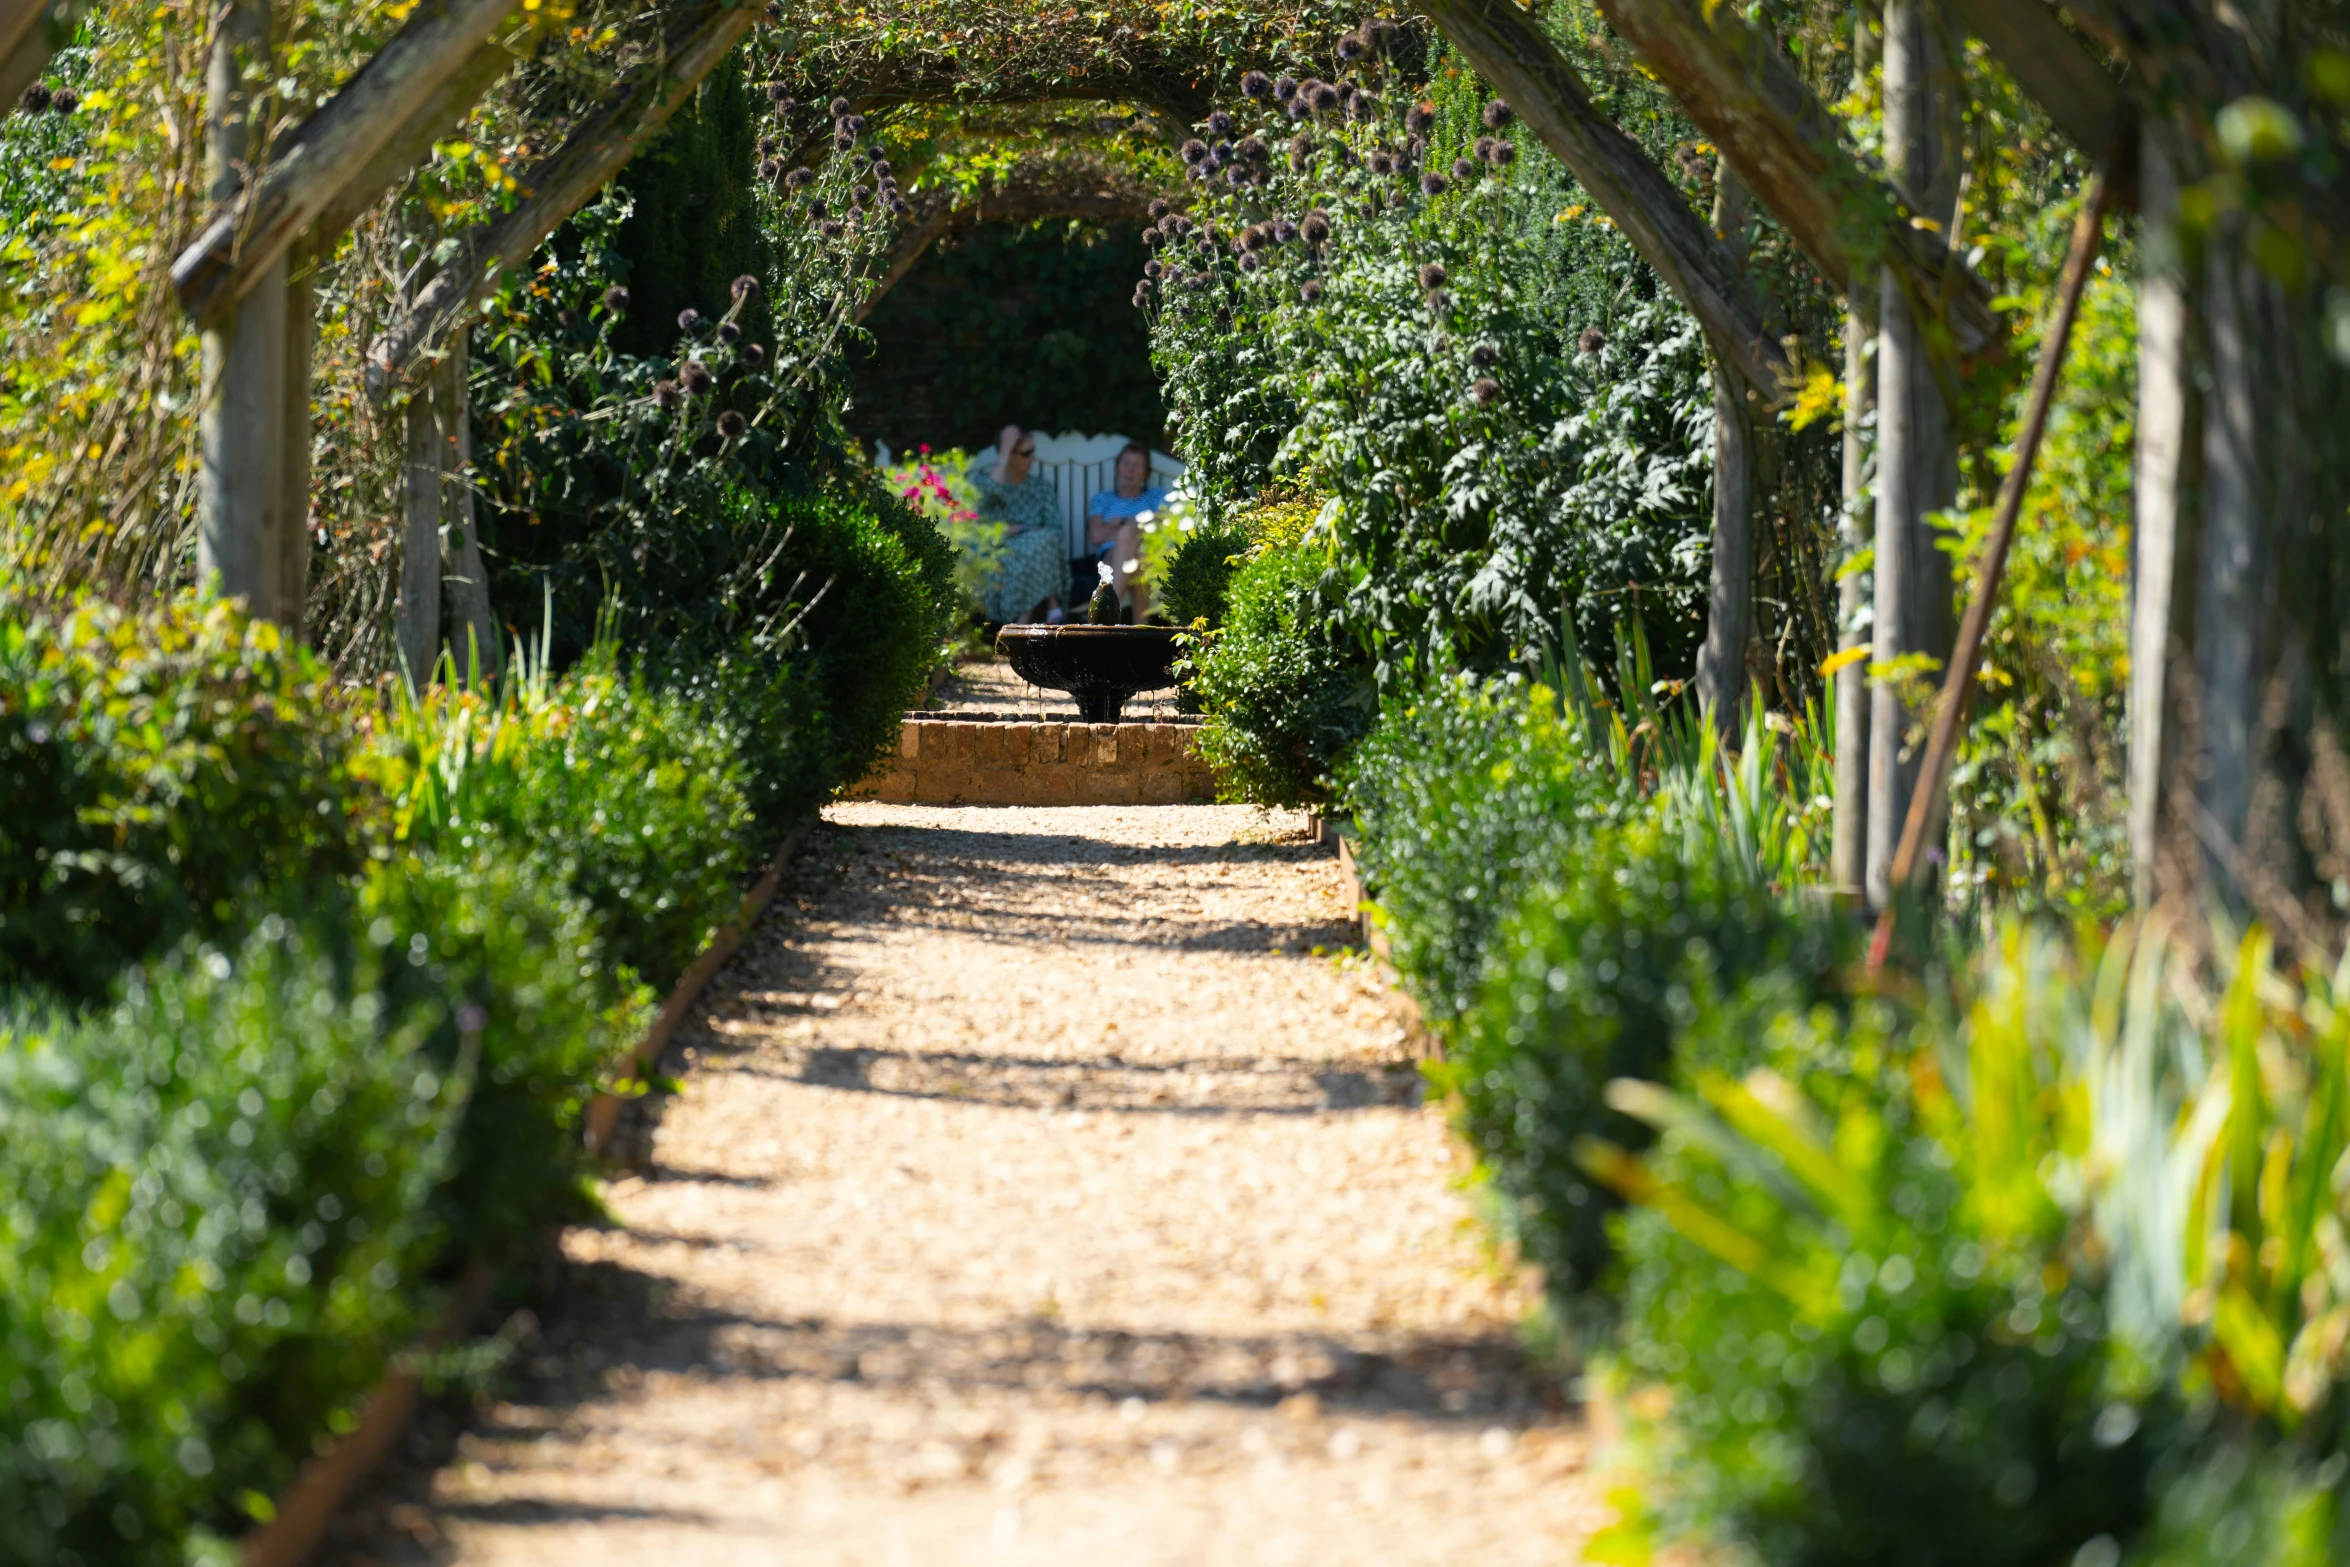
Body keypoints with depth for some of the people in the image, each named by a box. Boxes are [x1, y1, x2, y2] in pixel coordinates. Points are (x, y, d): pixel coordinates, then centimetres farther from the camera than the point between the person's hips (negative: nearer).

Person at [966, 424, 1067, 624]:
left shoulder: (1042, 486, 12)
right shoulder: (984, 479, 5)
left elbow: (1055, 529, 0)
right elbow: (993, 490, -21)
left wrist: (1020, 530, -17)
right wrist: (1005, 450, -12)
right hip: (997, 557, -3)